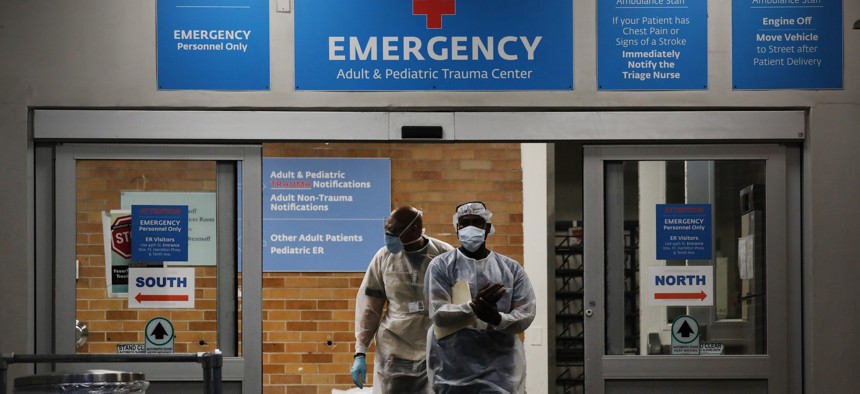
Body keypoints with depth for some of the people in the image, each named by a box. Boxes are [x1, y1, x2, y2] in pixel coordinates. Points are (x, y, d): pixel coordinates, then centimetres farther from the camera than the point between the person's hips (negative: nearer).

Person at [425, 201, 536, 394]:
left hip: (499, 369, 1)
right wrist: (474, 307, -27)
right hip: (452, 369, -1)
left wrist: (498, 319, -22)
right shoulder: (441, 266, 2)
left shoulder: (512, 268, 9)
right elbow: (438, 314, -9)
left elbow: (525, 314, 0)